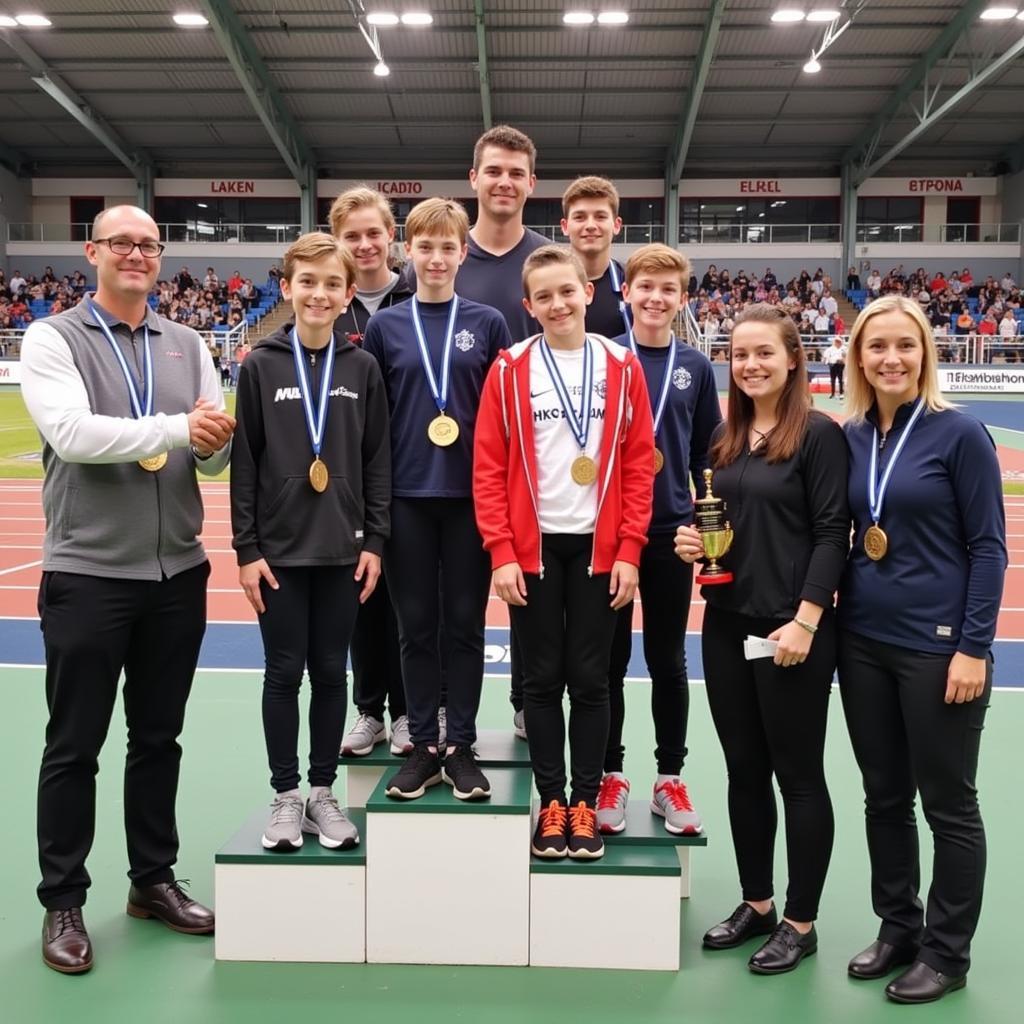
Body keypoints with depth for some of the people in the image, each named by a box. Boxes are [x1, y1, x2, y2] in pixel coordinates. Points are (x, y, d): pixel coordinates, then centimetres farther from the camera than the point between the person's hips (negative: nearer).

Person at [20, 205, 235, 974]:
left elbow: (216, 456, 5)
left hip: (178, 573, 4)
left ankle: (154, 880, 30)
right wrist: (176, 428, -21)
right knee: (74, 746, 7)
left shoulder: (186, 344, 9)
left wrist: (215, 436, -18)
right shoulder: (52, 339, -3)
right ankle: (63, 903, 21)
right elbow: (71, 433, -19)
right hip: (88, 573, -4)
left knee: (159, 738, 15)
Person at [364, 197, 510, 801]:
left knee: (465, 623, 7)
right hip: (407, 497, 1)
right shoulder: (385, 326, 6)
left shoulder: (488, 324, 4)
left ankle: (462, 746, 18)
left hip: (472, 496, -1)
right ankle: (424, 745, 20)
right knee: (416, 625, 8)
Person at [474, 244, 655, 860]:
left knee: (591, 680, 7)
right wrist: (501, 554, -8)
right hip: (533, 547, 0)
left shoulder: (622, 367, 2)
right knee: (543, 679, 8)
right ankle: (552, 802, 21)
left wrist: (629, 551, -4)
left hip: (598, 547, 0)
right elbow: (488, 468, -2)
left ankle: (586, 804, 20)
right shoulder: (510, 370, -1)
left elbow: (640, 463, 1)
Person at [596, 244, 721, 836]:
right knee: (611, 659, 8)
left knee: (668, 660, 11)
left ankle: (670, 778, 25)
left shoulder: (695, 367, 5)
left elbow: (707, 454, 9)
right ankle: (612, 775, 23)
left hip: (671, 532, 2)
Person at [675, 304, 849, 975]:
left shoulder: (819, 434, -8)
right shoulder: (727, 436, 11)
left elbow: (833, 534, -12)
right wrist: (694, 541, -2)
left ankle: (801, 923, 19)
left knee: (798, 776, 5)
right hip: (728, 624, 7)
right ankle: (757, 904, 29)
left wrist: (805, 620, -18)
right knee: (744, 771, 14)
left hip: (792, 630, -6)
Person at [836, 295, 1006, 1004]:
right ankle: (897, 927, 32)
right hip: (863, 644, 5)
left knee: (948, 805, 8)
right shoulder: (850, 438, 5)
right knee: (884, 796, 15)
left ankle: (947, 952, 24)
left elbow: (988, 546, -9)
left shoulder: (959, 433, -8)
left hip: (938, 647, -5)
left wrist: (974, 648, -13)